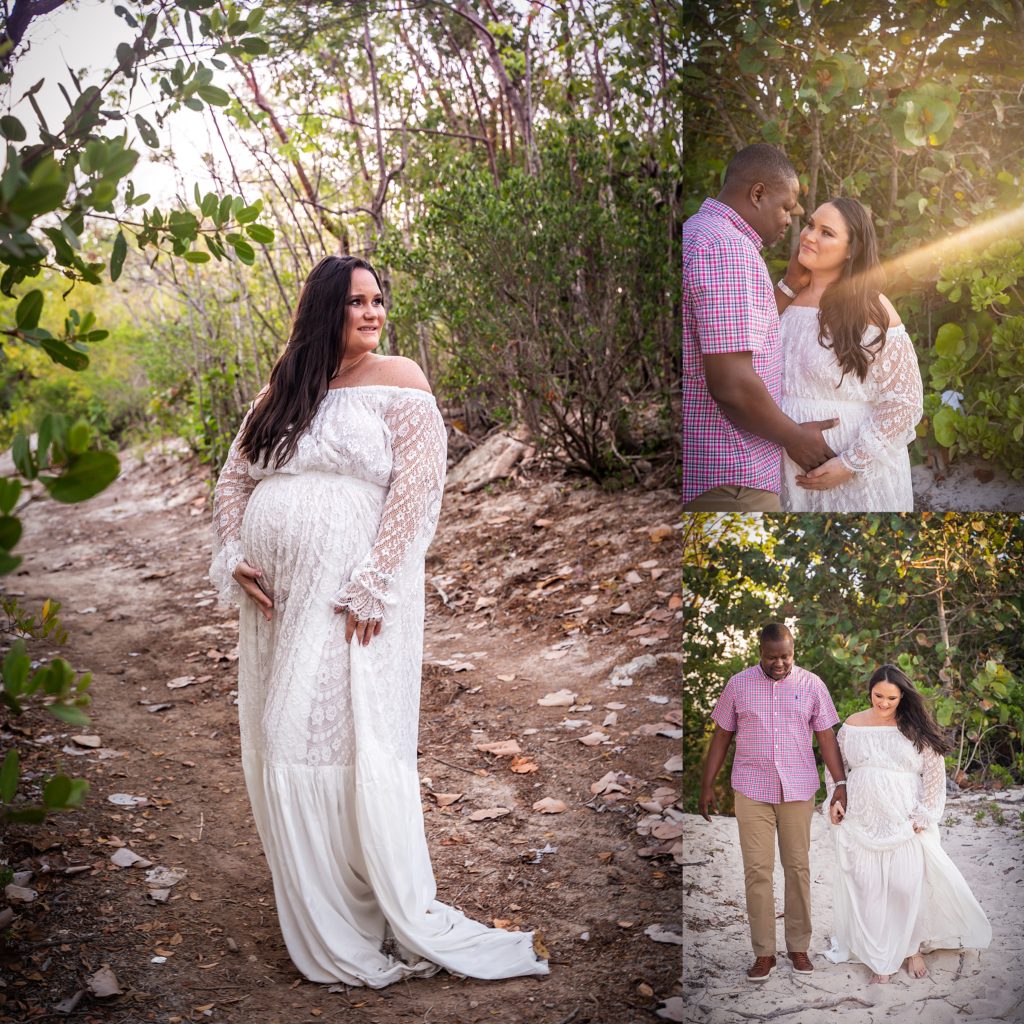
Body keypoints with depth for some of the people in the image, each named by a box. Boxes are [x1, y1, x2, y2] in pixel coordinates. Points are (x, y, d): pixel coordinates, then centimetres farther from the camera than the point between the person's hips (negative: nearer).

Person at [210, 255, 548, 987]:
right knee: (280, 747, 9)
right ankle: (314, 913, 24)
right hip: (275, 599, 6)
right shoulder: (281, 394, 15)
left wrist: (372, 588, -16)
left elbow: (418, 489, -10)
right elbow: (234, 478, 18)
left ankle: (398, 919, 5)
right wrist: (232, 558, 2)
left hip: (349, 596, -6)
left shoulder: (398, 383, -1)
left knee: (347, 744, -7)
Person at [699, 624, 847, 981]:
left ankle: (799, 947, 18)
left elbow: (826, 737, 4)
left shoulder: (811, 685, 2)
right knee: (757, 869, -2)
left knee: (798, 867, 6)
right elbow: (722, 736, 6)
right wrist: (707, 785, 5)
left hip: (798, 790, 1)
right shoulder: (739, 684, 2)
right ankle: (764, 953, 6)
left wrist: (840, 784, -4)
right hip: (752, 791, 0)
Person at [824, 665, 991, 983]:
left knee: (907, 886, -2)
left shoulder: (916, 730, -2)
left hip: (904, 823, -1)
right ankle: (879, 961, 11)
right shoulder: (852, 726, 3)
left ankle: (912, 948, 23)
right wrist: (835, 801, 5)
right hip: (862, 823, 2)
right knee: (868, 889, 2)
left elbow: (934, 773, -1)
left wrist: (923, 817, -5)